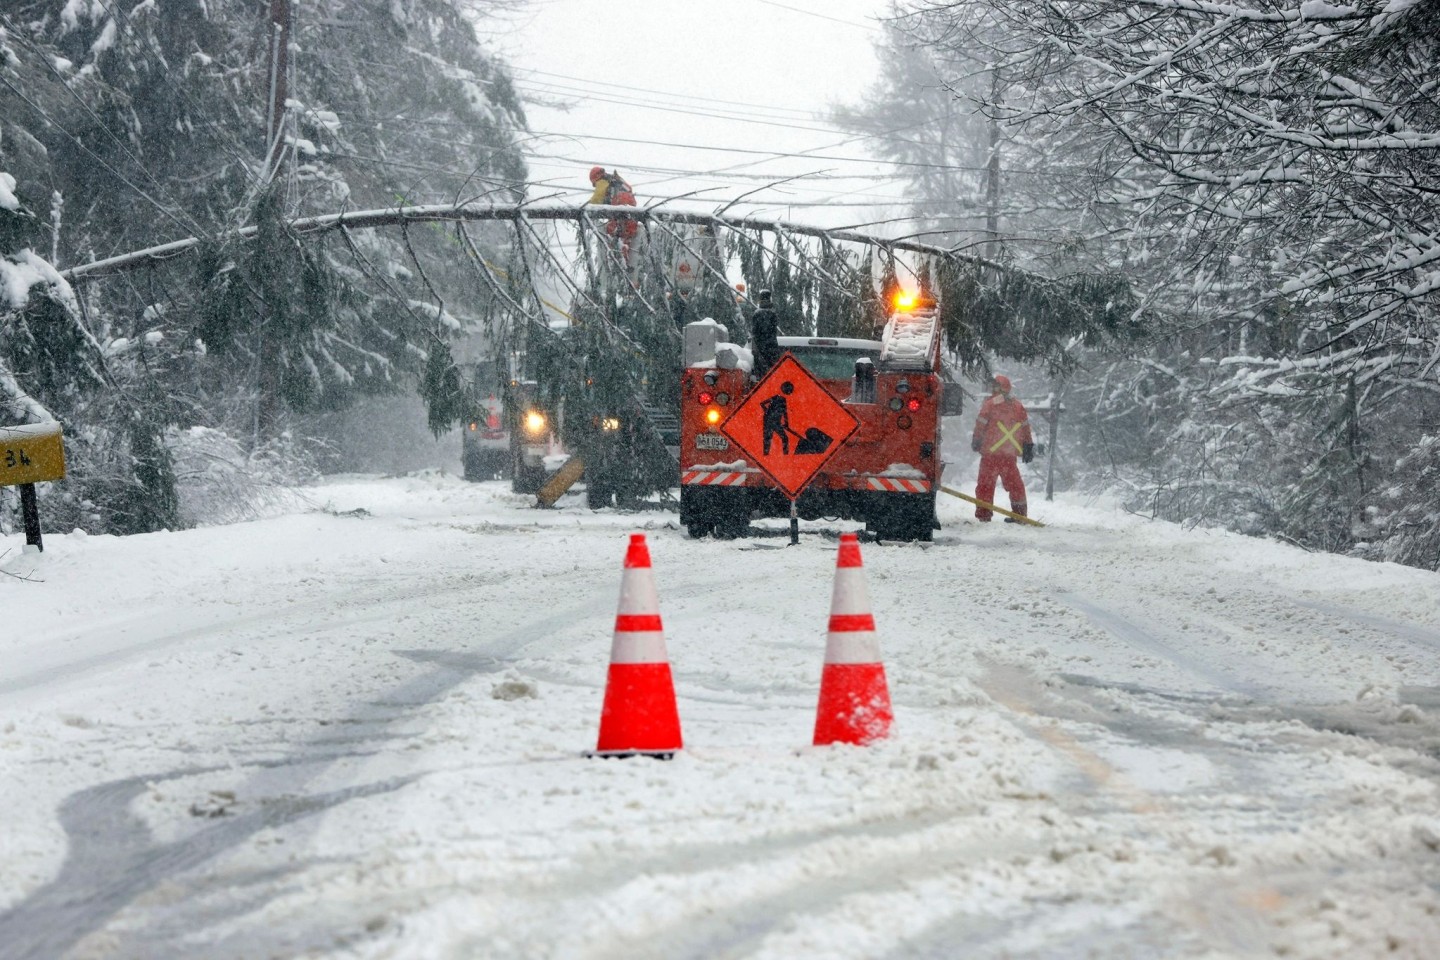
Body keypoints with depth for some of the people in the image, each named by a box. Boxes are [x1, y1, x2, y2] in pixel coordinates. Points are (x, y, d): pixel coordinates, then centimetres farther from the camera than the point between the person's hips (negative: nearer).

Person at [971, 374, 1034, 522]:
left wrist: (975, 442, 7)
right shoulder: (1018, 406, 10)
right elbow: (1026, 428, 12)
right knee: (1014, 483, 13)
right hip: (1010, 453, 5)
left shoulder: (989, 404, -6)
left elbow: (980, 425, -6)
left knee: (986, 482, 1)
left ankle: (984, 514, -3)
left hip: (990, 452, -5)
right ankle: (1020, 514, 15)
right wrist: (1028, 446, 19)